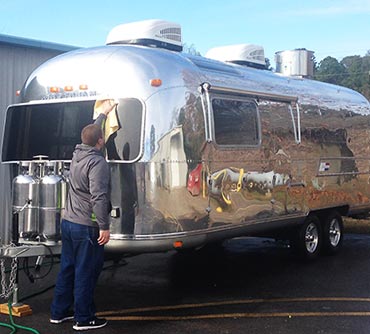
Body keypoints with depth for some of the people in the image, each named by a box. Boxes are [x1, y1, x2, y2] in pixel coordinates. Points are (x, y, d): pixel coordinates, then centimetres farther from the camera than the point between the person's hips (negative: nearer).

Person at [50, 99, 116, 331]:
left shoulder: (78, 154, 8)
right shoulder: (97, 162, -18)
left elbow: (91, 133, 28)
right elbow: (99, 197, -25)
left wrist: (104, 113, 38)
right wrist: (104, 227, -21)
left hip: (68, 222, 9)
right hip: (87, 227, -9)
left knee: (67, 268, 17)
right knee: (86, 273, 0)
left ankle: (59, 312, 25)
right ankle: (84, 319, 9)